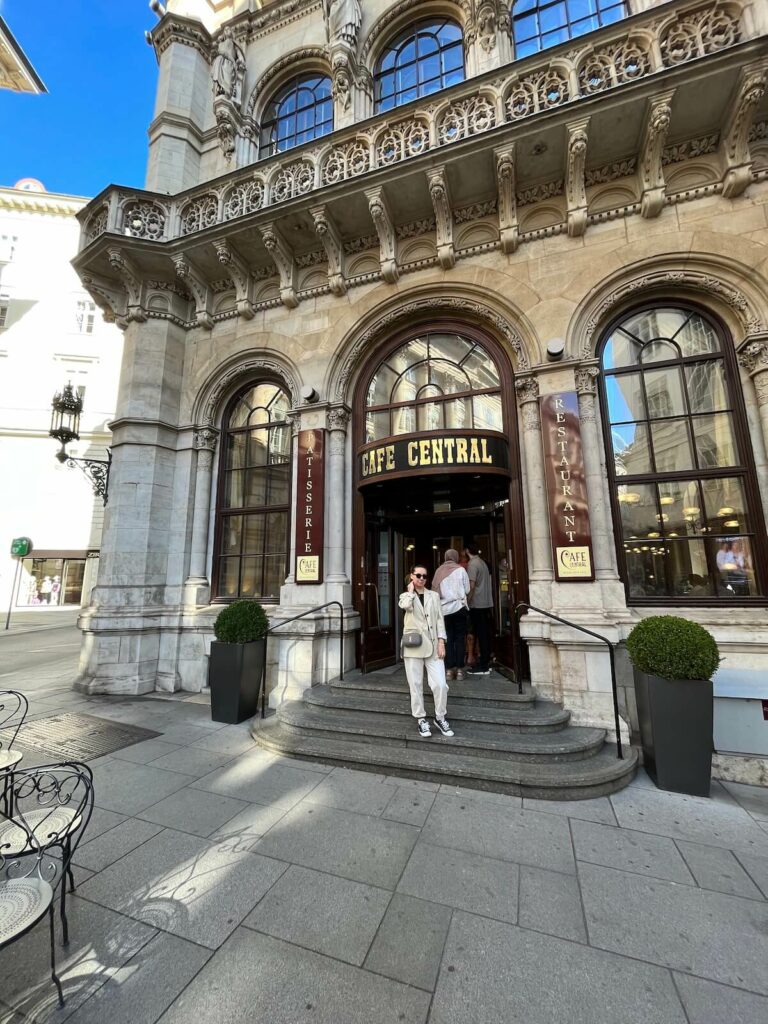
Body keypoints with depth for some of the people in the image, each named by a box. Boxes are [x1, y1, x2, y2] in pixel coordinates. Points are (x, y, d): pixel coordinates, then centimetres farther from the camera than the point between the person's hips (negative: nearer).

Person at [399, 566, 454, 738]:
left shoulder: (434, 595, 11)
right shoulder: (406, 596, 8)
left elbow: (439, 619, 6)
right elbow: (406, 606, -18)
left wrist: (441, 642, -4)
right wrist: (411, 590, -3)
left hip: (432, 645, 1)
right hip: (413, 645, -1)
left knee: (440, 684, -3)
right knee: (415, 685, 4)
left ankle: (440, 717, 18)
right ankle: (421, 719, 21)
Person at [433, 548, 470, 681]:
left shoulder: (439, 571, 3)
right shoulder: (460, 570, -2)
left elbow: (435, 590, 1)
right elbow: (467, 590, 1)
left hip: (444, 608, 2)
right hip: (459, 607, -2)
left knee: (448, 639, 7)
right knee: (460, 638, 6)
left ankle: (449, 669, 7)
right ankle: (459, 669, 6)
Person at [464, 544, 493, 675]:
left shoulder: (472, 564, -11)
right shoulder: (483, 563, 14)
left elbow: (471, 585, -18)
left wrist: (466, 601, -12)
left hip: (477, 604, -8)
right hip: (486, 603, 8)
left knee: (481, 635, -5)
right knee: (485, 633, 12)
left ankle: (483, 666, -1)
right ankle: (486, 662, 19)